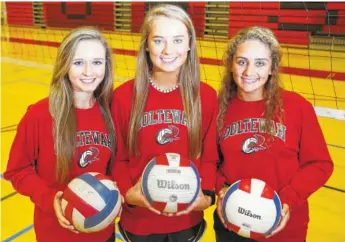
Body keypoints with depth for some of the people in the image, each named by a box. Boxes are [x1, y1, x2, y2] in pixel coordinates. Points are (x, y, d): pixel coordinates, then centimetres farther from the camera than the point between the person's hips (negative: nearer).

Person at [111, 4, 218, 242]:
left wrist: (206, 196, -15)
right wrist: (128, 193, -20)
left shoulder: (207, 96, -6)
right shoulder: (124, 96, -10)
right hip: (138, 220, -1)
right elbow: (119, 158, -3)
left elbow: (209, 157, 0)